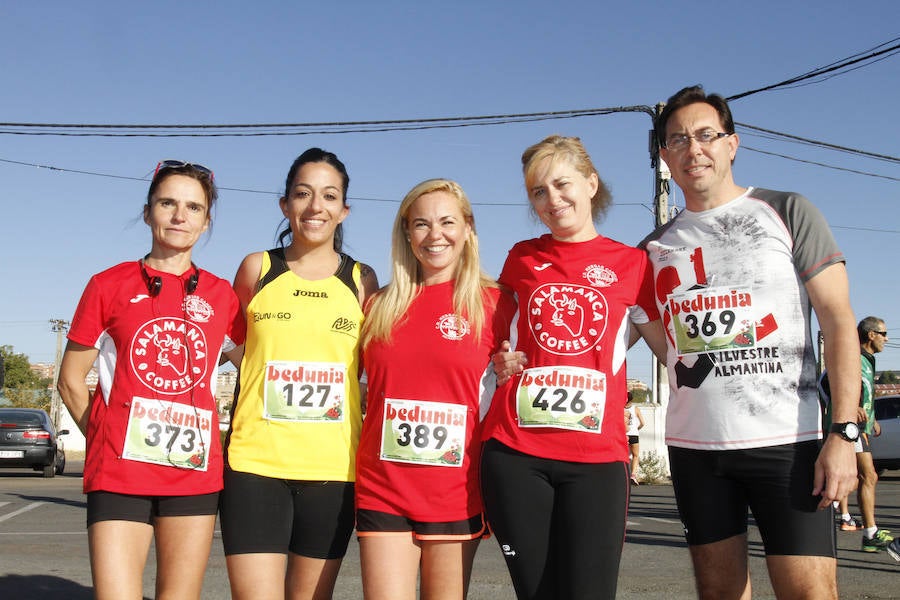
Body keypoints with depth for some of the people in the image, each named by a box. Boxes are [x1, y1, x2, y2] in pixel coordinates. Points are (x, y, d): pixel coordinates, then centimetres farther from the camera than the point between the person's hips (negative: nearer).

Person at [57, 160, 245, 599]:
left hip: (195, 473, 2)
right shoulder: (109, 285, 6)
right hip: (119, 472, -2)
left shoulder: (220, 295, 9)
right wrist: (115, 443, 2)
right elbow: (71, 381, 8)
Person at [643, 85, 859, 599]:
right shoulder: (656, 247, 14)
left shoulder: (787, 213, 3)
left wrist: (844, 433, -12)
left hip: (787, 441, -4)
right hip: (694, 443, 4)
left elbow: (839, 323, -3)